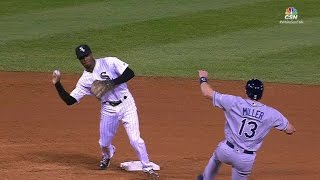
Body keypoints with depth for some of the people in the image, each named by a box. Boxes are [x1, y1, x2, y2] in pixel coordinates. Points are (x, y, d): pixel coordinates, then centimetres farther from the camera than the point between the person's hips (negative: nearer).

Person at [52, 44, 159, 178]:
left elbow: (130, 73, -16)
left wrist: (111, 83, -25)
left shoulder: (110, 62, -9)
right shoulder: (85, 80, 1)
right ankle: (107, 155, 46)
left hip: (126, 104, -4)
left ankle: (148, 168, 6)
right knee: (104, 143, 9)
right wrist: (57, 84, -11)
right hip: (108, 110, 4)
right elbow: (69, 101, 0)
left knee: (135, 139, -11)